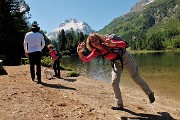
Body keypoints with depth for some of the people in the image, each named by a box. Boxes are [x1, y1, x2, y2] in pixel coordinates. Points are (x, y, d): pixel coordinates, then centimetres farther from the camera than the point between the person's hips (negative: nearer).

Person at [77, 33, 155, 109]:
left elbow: (124, 44, -42)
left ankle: (150, 93, 28)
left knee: (136, 77, 3)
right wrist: (80, 53, -35)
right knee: (114, 83, -1)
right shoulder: (96, 51, -11)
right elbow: (86, 60, -15)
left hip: (125, 58, -5)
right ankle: (119, 105, 15)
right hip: (117, 63, 6)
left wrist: (112, 44, -61)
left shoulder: (107, 42, -30)